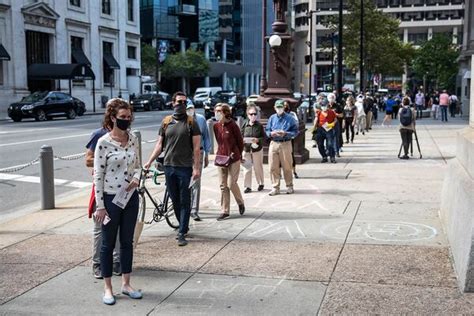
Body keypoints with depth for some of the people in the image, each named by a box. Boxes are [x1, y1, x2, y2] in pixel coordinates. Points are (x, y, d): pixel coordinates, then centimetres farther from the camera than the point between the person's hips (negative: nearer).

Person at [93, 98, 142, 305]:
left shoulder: (133, 140, 3)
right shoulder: (103, 142, -13)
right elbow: (98, 175, -12)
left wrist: (136, 177, -8)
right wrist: (100, 206, -13)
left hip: (131, 197, 5)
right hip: (110, 199, -5)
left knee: (127, 242, 13)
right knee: (108, 244, 7)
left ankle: (126, 284, 26)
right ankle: (108, 288, 18)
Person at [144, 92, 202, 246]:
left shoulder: (191, 122, -2)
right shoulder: (166, 122, 8)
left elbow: (196, 146, -5)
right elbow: (160, 144, 12)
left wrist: (197, 168, -11)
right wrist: (149, 161, 6)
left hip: (185, 167, -4)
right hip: (168, 166, 4)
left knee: (184, 201, -1)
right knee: (175, 200, 11)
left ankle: (182, 233, 3)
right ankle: (183, 226, 27)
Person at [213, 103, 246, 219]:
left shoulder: (232, 125, -11)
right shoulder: (216, 126, 4)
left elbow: (240, 141, -2)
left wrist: (238, 155, 7)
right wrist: (221, 153, 14)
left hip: (233, 159, -5)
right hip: (220, 158, 5)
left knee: (231, 184, -6)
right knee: (223, 186, 6)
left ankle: (240, 202, 22)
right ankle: (225, 211, 13)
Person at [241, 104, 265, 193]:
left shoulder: (259, 125, -3)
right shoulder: (245, 125, 1)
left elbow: (263, 137, -2)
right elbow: (241, 136, 5)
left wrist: (258, 140, -20)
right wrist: (242, 140, -15)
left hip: (257, 149, -1)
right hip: (246, 149, 1)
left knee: (258, 167, 9)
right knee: (247, 168, 1)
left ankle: (260, 183, 28)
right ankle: (247, 186, 8)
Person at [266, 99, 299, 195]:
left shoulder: (290, 118, 0)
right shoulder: (272, 118, 11)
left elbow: (295, 132, -2)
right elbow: (267, 130, 13)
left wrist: (285, 133, -17)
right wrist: (271, 133, -9)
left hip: (285, 144, -3)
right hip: (274, 143, 3)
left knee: (287, 166, 3)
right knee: (273, 167, 1)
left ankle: (289, 186, 17)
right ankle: (275, 187, 10)